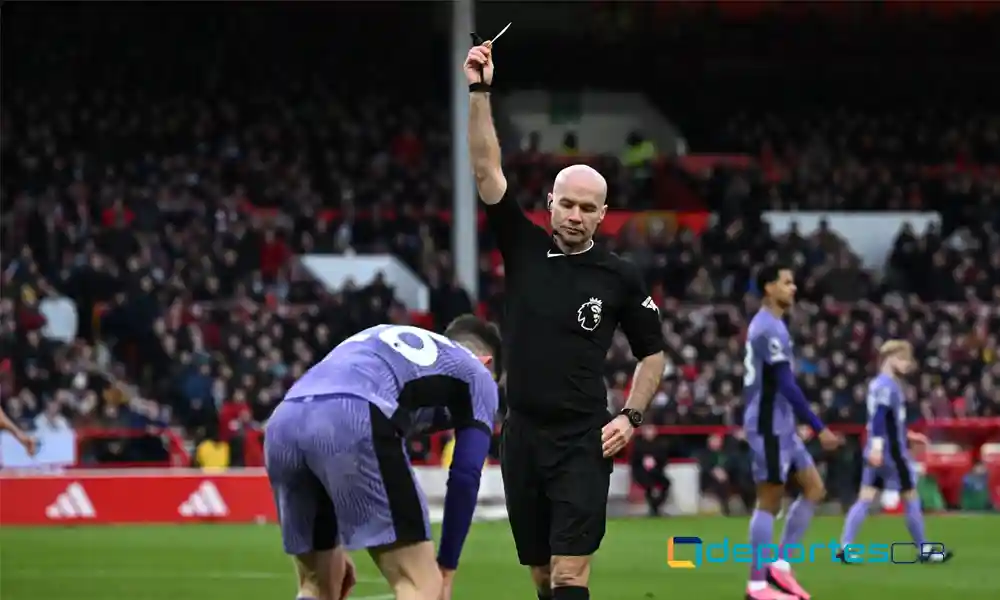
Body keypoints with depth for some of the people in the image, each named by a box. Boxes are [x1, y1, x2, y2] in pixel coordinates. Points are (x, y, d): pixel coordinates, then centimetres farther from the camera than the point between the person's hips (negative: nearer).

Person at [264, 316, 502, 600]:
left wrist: (331, 546, 39)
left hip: (283, 423, 6)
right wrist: (446, 570, 20)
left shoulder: (385, 339, 42)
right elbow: (465, 476, 14)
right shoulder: (477, 375, 27)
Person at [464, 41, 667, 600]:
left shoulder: (621, 277, 0)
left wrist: (631, 417, -2)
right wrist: (479, 92, -12)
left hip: (583, 442, -3)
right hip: (522, 436, 3)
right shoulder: (524, 248, 4)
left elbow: (653, 352, 11)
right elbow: (487, 170, -4)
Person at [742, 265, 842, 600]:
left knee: (814, 489, 9)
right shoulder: (769, 328, -16)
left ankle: (780, 565, 8)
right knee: (769, 503, -6)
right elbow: (787, 385, -21)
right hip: (769, 426, -10)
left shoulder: (766, 325, 16)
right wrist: (819, 428, -21)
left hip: (779, 426, 10)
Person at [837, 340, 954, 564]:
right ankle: (924, 550, 13)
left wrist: (907, 435, 32)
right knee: (911, 498, 3)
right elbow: (879, 417, -25)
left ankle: (845, 547, -8)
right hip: (892, 452, -9)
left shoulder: (878, 384, 17)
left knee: (865, 499, 2)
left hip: (879, 452, 9)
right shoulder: (888, 385, -14)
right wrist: (877, 446, -33)